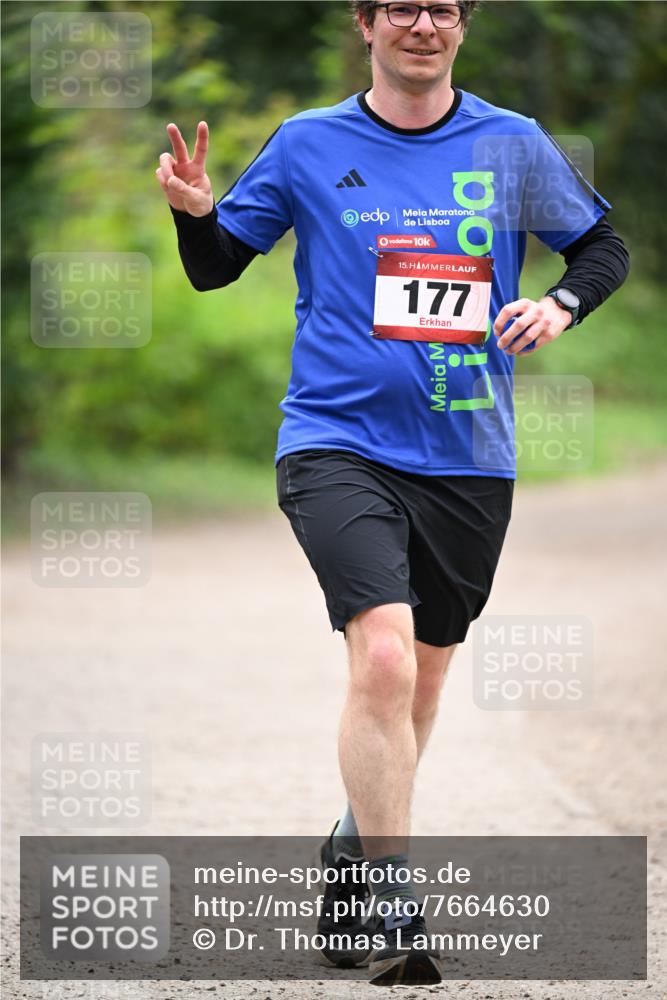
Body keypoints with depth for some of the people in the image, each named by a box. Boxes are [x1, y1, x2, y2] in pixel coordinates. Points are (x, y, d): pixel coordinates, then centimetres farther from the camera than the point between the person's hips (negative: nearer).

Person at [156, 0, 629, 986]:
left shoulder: (515, 146, 6)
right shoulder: (308, 145, 2)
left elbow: (603, 245, 16)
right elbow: (215, 267, 9)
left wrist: (561, 304, -5)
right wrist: (196, 213, -13)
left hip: (469, 461, 3)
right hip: (339, 446, -3)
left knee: (422, 680, 14)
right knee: (384, 653, -23)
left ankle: (352, 854, 39)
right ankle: (394, 908, -18)